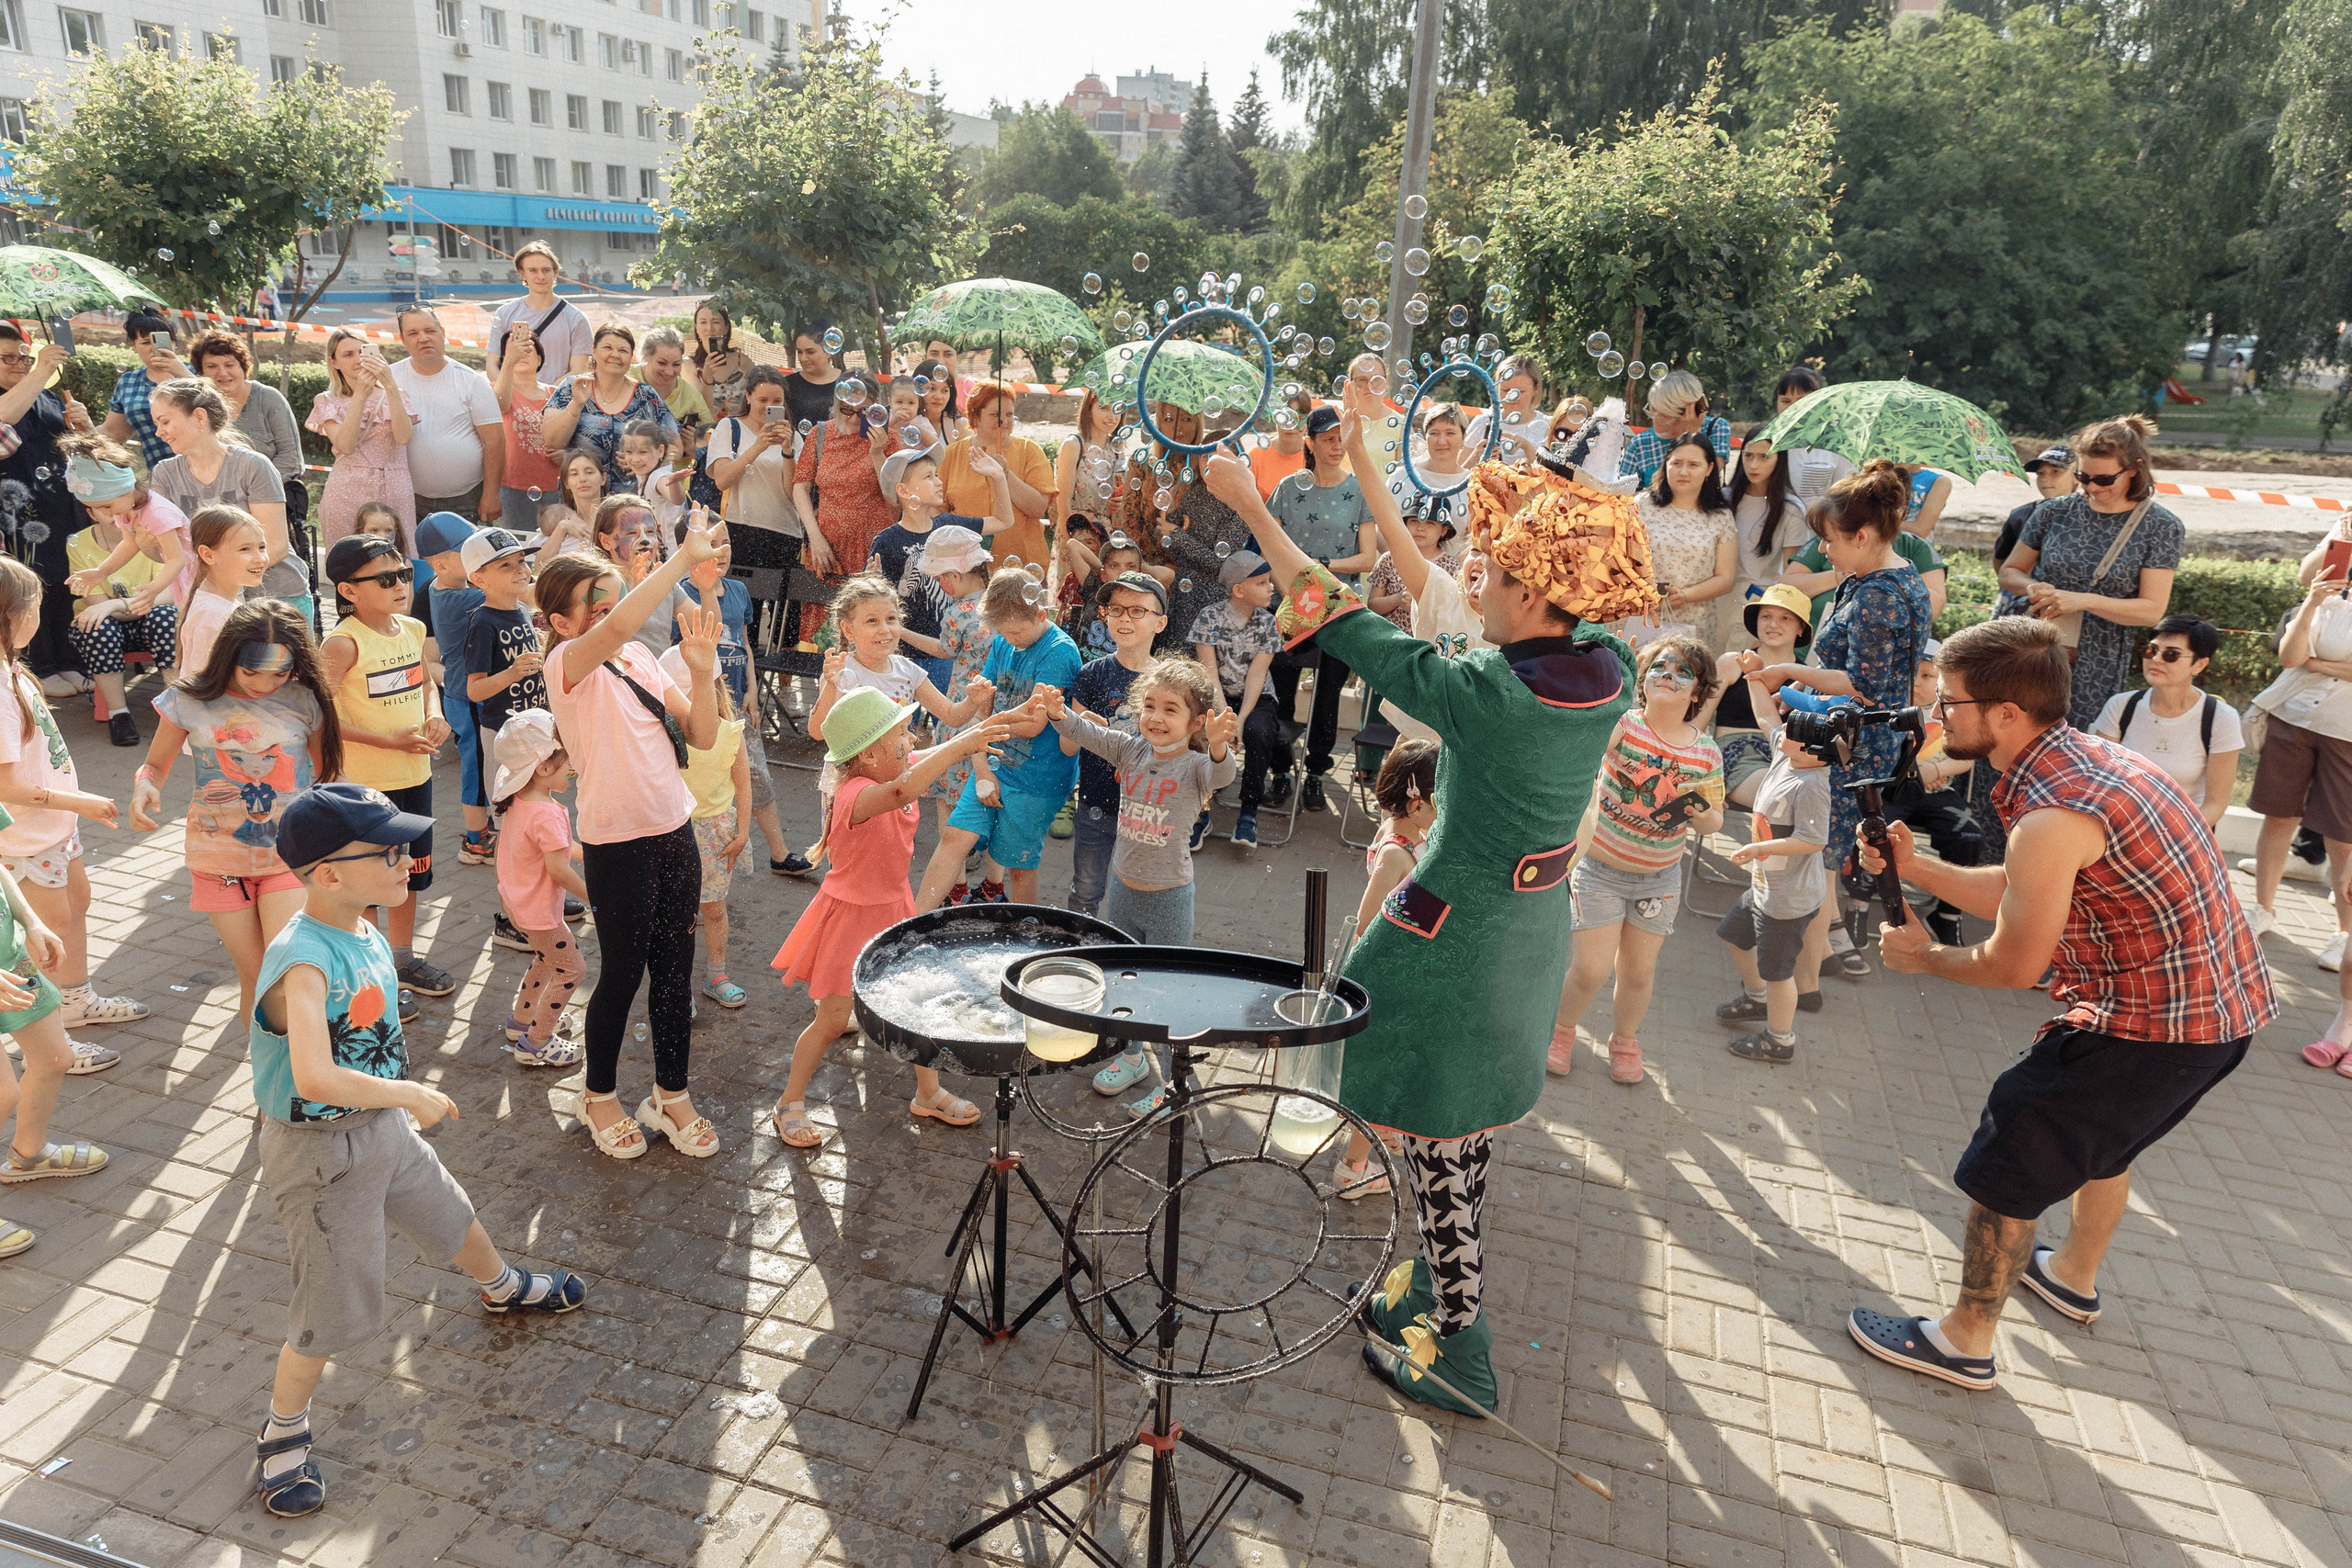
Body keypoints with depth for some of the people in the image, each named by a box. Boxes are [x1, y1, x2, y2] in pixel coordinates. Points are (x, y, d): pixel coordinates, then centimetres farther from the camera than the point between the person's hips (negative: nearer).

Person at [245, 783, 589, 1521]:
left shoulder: (364, 932, -5)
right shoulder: (304, 962, -33)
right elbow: (316, 1079, -45)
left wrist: (400, 1098, 11)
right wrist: (408, 1094, -32)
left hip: (382, 1127, 8)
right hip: (321, 1153, -8)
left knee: (451, 1216, 29)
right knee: (337, 1310, 4)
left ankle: (503, 1288, 58)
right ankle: (283, 1434, 29)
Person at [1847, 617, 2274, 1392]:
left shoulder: (2051, 817, -27)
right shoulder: (2087, 756, 4)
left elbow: (2012, 966, -16)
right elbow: (2016, 896, 12)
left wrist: (1924, 958, 2)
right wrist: (1914, 867, 6)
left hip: (2148, 1025, -10)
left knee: (2005, 1167, 3)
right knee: (2101, 1136, 32)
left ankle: (1965, 1341, 19)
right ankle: (2074, 1277, 56)